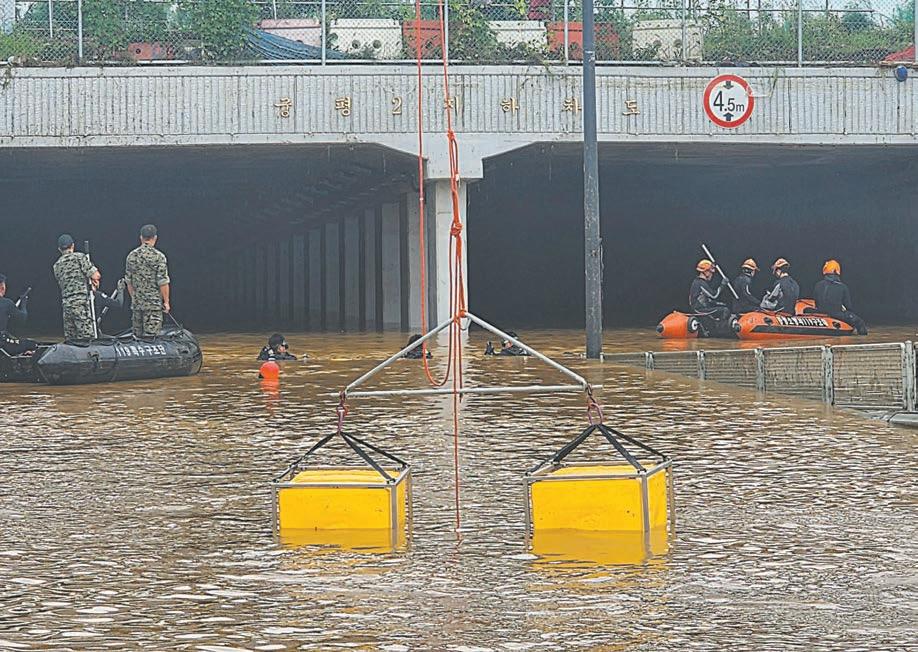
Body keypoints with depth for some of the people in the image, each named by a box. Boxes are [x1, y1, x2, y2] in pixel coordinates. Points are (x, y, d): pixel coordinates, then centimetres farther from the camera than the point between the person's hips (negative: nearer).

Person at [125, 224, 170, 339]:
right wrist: (166, 302, -2)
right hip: (154, 303, -5)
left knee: (137, 336, 9)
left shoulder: (131, 256, 5)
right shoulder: (158, 256, -10)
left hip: (136, 303, 5)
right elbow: (163, 282, -11)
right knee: (151, 337, -6)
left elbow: (129, 281, 11)